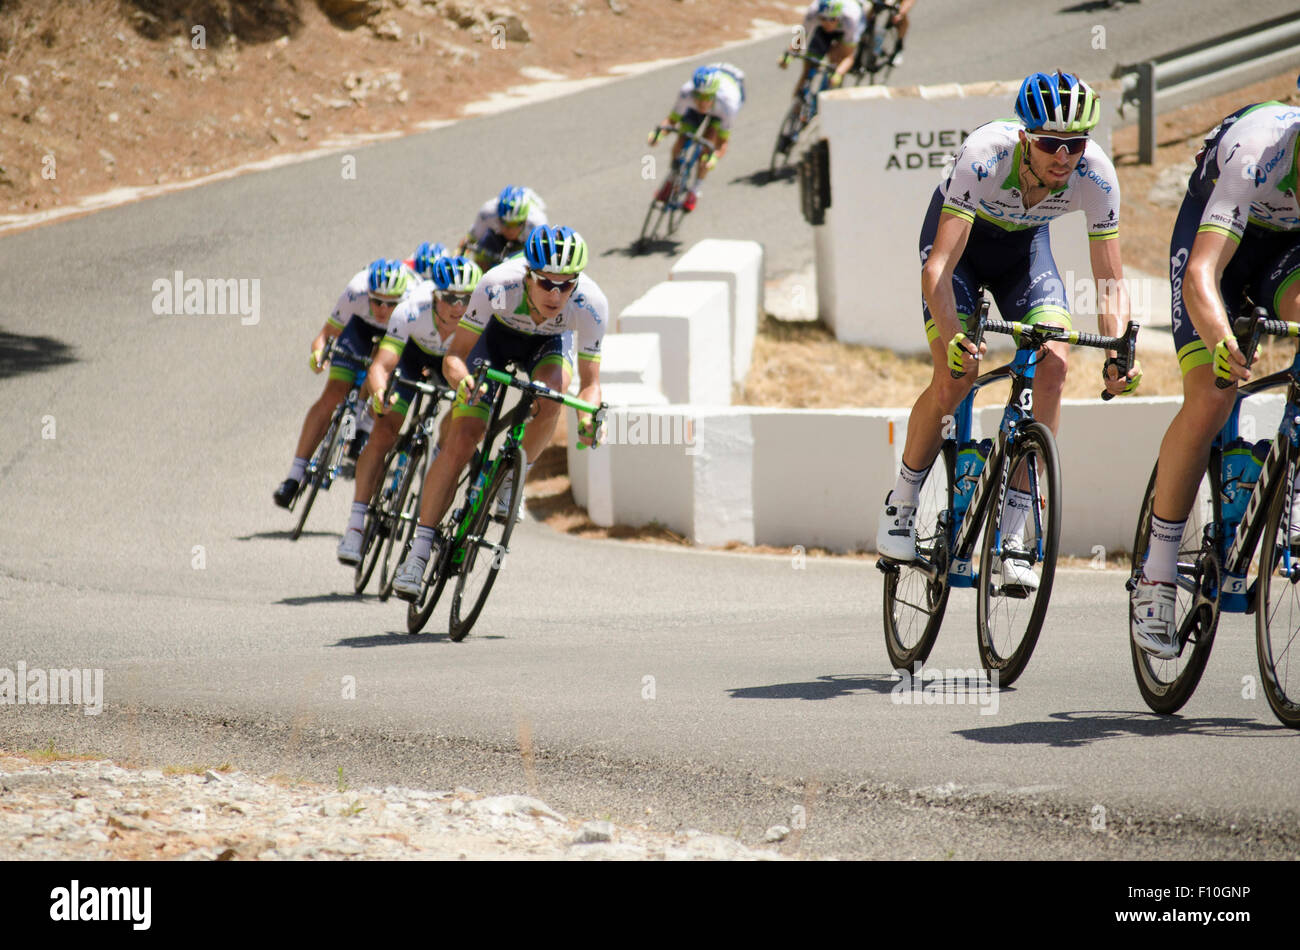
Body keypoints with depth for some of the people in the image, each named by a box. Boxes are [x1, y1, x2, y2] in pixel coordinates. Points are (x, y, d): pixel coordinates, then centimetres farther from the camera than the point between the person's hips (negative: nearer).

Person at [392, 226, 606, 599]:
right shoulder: (498, 286, -38)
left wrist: (588, 418, -46)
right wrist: (462, 379, -52)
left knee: (550, 393, -35)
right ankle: (420, 548, -3)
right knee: (460, 444, -14)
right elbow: (454, 356, -29)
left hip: (550, 343, 1)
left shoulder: (591, 305, -35)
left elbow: (590, 382, -25)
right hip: (498, 334, -1)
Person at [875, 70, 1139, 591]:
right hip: (960, 235, -3)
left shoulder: (1094, 173, -31)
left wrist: (1118, 353, -41)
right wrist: (953, 339, -57)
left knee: (1052, 364, -20)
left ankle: (1013, 535, -12)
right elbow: (938, 267, -42)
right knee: (955, 377, -21)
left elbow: (1110, 282, -24)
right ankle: (902, 502, 5)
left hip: (1024, 242, 3)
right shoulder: (985, 156, -39)